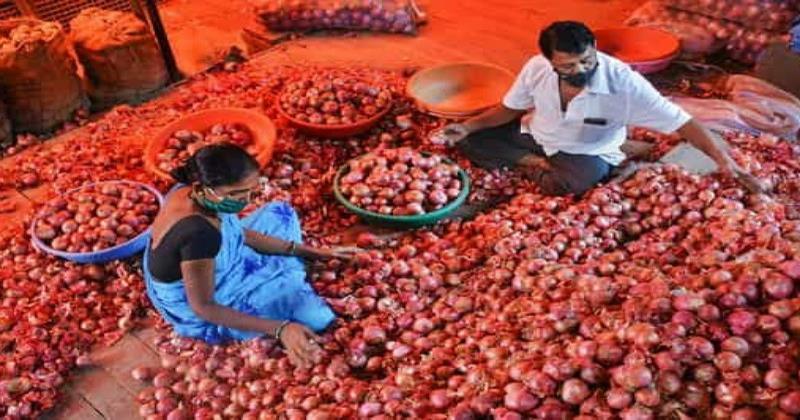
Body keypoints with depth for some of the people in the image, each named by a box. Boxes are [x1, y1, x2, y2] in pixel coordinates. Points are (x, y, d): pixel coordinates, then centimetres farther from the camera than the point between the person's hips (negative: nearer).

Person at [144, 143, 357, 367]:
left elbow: (240, 233, 0)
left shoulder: (190, 193, -14)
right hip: (205, 316, -8)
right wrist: (279, 330, -36)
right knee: (314, 311, -12)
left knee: (281, 213, 13)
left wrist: (310, 252, -3)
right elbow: (203, 308, -30)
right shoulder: (198, 233, -40)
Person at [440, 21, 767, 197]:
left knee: (581, 179, -39)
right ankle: (536, 162, -11)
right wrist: (469, 126, -14)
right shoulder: (537, 68, -20)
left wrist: (723, 160, -34)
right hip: (535, 135, 4)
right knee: (468, 140, -9)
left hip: (585, 154, -4)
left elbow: (679, 121, -26)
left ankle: (539, 168, -7)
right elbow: (510, 108, -1)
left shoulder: (623, 82, -30)